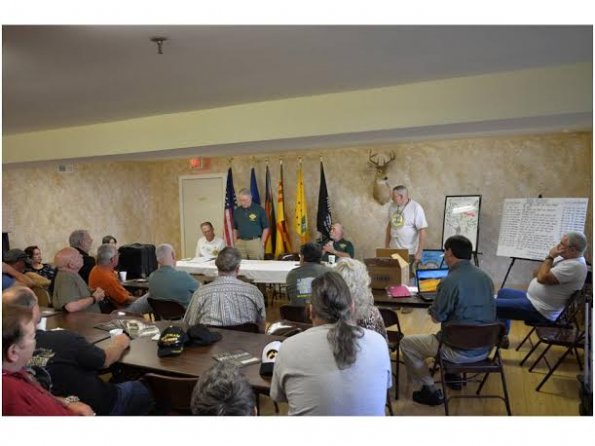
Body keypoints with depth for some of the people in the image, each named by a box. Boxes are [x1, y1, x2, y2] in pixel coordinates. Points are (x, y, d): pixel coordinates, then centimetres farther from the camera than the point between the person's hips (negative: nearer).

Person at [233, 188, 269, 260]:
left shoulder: (259, 209, -3)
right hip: (240, 243, 3)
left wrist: (262, 242, -5)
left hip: (255, 242, -3)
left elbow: (265, 228, -1)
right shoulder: (237, 211, 8)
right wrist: (235, 241, 8)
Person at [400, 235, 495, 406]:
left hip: (461, 350, -8)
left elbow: (437, 318, -14)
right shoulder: (485, 277, 3)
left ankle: (430, 391, 9)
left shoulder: (450, 281, -22)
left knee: (406, 343, 6)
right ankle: (453, 375, 35)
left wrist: (433, 308, 6)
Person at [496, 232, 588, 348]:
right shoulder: (566, 258, 7)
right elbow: (537, 273, 10)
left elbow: (542, 278, -31)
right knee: (503, 292, 27)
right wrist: (550, 258, -6)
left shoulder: (575, 265, -24)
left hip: (540, 311, -11)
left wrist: (550, 257, -18)